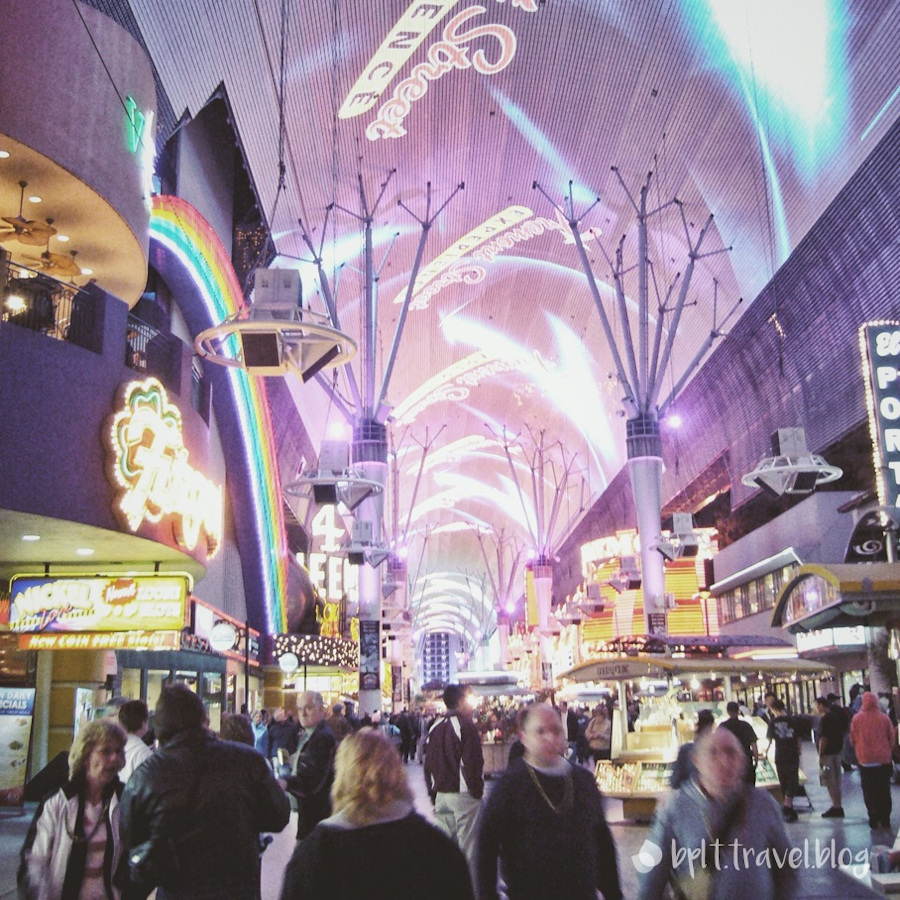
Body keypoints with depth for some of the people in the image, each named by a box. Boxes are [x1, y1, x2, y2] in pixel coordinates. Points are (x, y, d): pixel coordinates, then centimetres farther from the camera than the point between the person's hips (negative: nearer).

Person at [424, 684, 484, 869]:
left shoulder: (435, 726, 9)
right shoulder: (466, 724, -13)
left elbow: (428, 764, 13)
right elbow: (473, 762, -16)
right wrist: (477, 791, -6)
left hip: (441, 794, 6)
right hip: (462, 794, -6)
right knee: (466, 845, -1)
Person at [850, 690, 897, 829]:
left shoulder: (856, 718, -8)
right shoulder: (884, 718, -7)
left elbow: (852, 740, 0)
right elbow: (892, 738, 2)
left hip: (865, 760, -1)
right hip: (883, 760, 1)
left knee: (869, 792, 8)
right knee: (884, 791, 11)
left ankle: (874, 819, 7)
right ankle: (885, 819, 13)